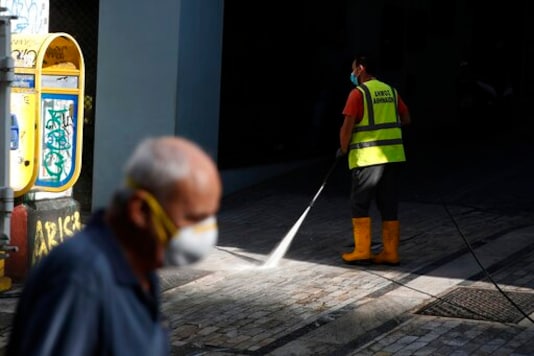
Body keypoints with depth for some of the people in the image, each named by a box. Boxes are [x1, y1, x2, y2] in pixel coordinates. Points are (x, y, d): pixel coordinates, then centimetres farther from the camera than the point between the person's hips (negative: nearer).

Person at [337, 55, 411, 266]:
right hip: (393, 155, 6)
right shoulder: (390, 91, 13)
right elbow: (406, 119, 15)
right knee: (389, 206, 9)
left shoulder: (358, 93, -7)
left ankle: (362, 251, 2)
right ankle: (390, 253, 9)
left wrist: (343, 149, 3)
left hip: (368, 157, -6)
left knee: (359, 204, 4)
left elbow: (347, 127, -12)